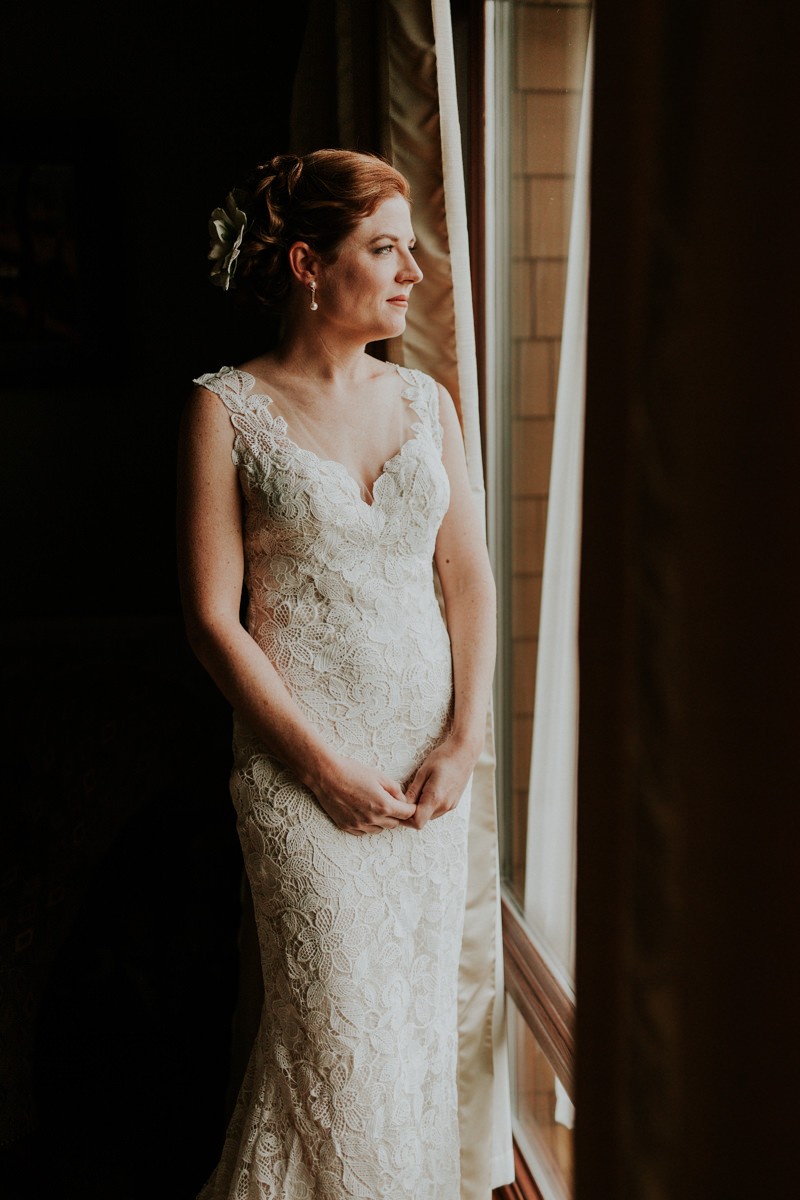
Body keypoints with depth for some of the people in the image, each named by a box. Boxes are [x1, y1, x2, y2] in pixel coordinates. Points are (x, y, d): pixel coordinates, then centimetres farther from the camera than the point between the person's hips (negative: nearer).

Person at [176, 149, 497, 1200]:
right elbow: (212, 618, -9)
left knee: (422, 1013, 12)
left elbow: (470, 576, 7)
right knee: (340, 1029, 2)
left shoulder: (425, 400, 7)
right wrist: (324, 765, -12)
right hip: (304, 766, -4)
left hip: (432, 758, 4)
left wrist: (465, 740, -4)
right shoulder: (227, 409, -6)